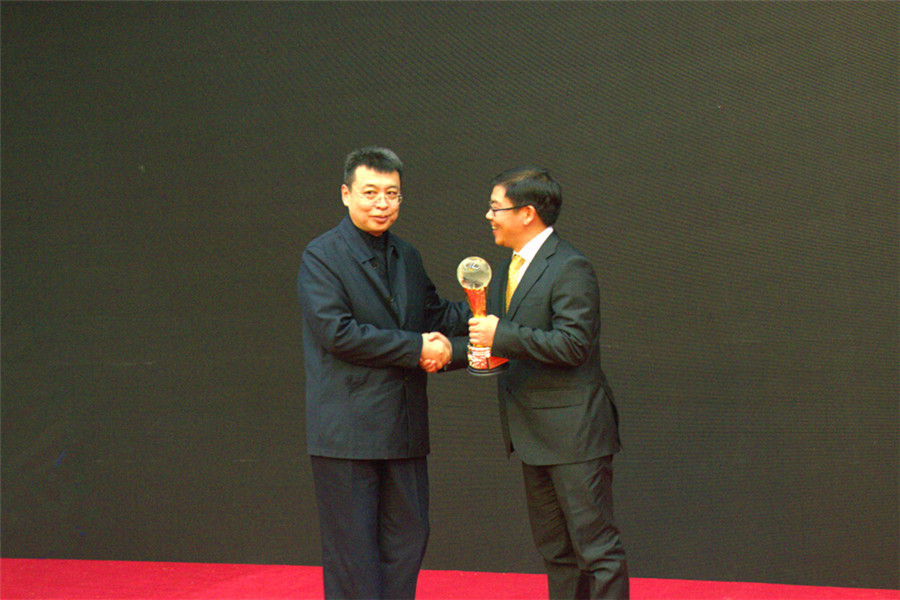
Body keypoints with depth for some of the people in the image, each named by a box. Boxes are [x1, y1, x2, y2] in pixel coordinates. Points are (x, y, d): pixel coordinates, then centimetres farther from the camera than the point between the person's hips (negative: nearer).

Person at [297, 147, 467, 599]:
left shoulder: (407, 257, 14)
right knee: (353, 550, 2)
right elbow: (337, 332, -18)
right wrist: (416, 348, -16)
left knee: (408, 539, 12)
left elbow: (434, 314, 22)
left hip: (404, 427, 7)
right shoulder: (321, 256, -8)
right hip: (348, 430, -7)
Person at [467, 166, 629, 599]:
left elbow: (573, 344, -22)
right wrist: (452, 349, 2)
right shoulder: (508, 268, 15)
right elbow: (494, 337, 21)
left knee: (596, 546, -2)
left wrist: (502, 336, -21)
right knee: (554, 549, 16)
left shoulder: (570, 268, -14)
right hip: (533, 433, 9)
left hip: (573, 431, -9)